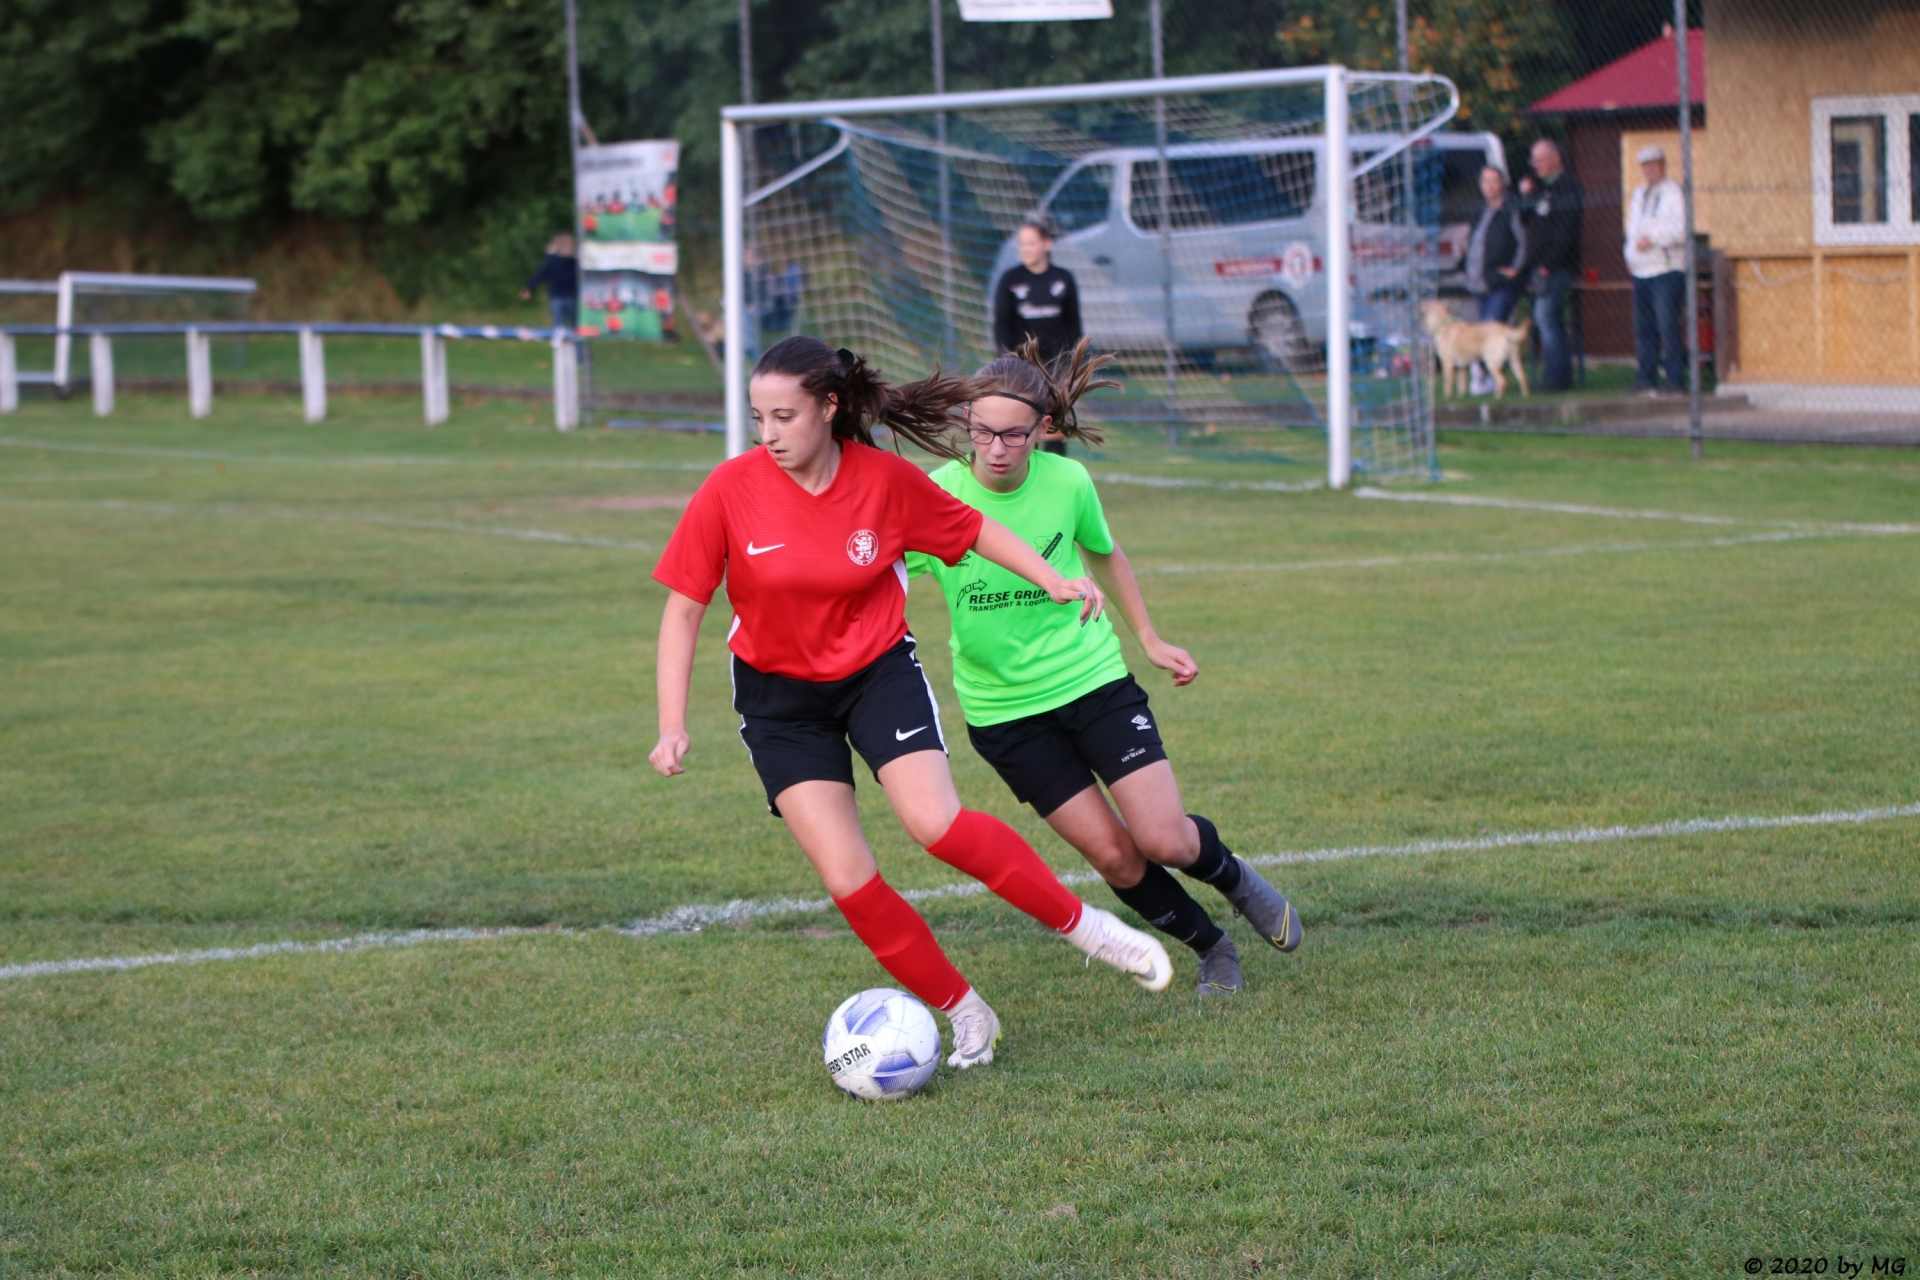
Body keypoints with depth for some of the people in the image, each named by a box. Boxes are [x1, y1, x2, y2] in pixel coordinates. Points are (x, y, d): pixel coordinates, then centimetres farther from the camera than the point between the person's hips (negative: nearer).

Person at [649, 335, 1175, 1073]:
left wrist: (1053, 580, -5)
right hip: (779, 698, 1)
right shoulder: (730, 491, -16)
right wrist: (672, 725, -12)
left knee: (938, 826, -22)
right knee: (847, 882, -9)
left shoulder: (885, 480, -13)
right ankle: (964, 1014, 8)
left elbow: (972, 529, 5)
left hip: (879, 672, -1)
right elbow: (684, 606, -8)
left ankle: (1081, 925, 0)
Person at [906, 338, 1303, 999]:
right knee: (1114, 856, -2)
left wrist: (1149, 638, 14)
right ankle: (1212, 948, 23)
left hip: (1093, 678, 1)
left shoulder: (1067, 481, -11)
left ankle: (1234, 877, 28)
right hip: (1002, 707, 0)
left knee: (1167, 842, -7)